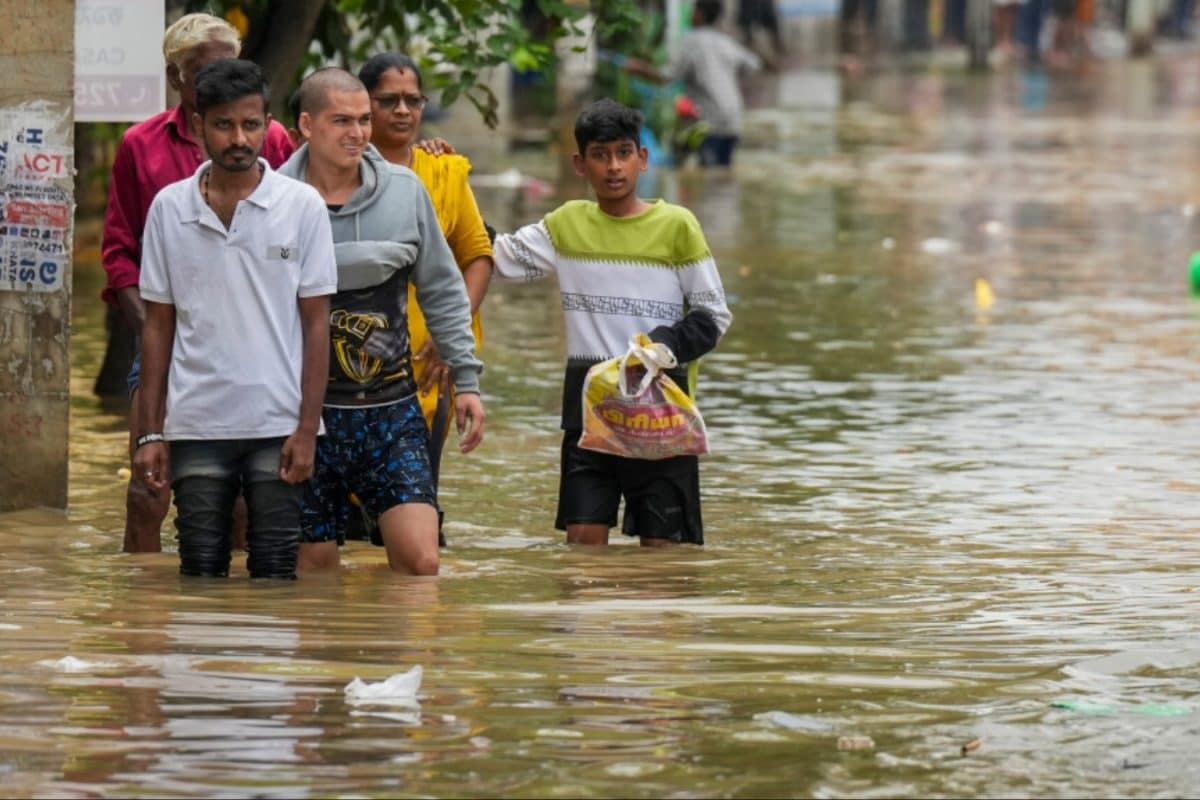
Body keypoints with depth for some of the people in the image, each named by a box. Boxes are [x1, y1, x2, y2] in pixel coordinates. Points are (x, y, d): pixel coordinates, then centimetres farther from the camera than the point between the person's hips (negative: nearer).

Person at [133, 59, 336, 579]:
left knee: (276, 574, 1)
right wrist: (149, 432, 3)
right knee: (201, 574, 4)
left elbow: (316, 323, 1)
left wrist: (307, 429, -6)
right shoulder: (169, 208, 4)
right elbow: (158, 325, 8)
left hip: (278, 426, -1)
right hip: (196, 426, 1)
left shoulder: (301, 205, -1)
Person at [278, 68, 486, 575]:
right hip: (307, 414, -2)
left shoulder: (404, 191, 4)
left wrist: (466, 380, 9)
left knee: (420, 561, -10)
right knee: (313, 566, 4)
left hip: (393, 407, 2)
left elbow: (442, 291, 11)